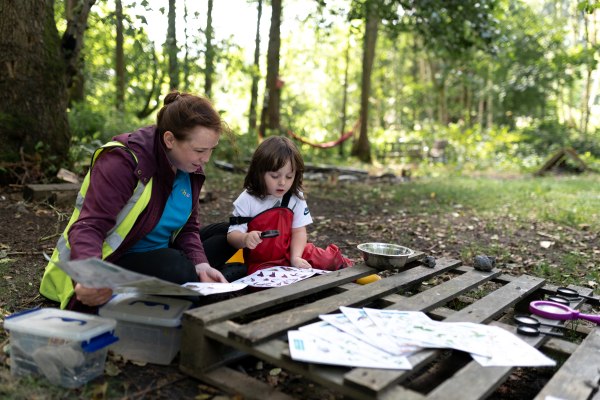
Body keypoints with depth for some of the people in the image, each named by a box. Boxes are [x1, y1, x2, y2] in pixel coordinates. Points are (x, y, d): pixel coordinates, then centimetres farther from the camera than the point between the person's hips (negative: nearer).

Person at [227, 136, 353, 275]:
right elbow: (233, 234, -14)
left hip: (291, 253, 4)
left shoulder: (295, 197, -2)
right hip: (262, 263, -3)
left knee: (329, 258, -6)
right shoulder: (247, 201, -13)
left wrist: (296, 257, -16)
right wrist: (245, 239, -37)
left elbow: (299, 231, -1)